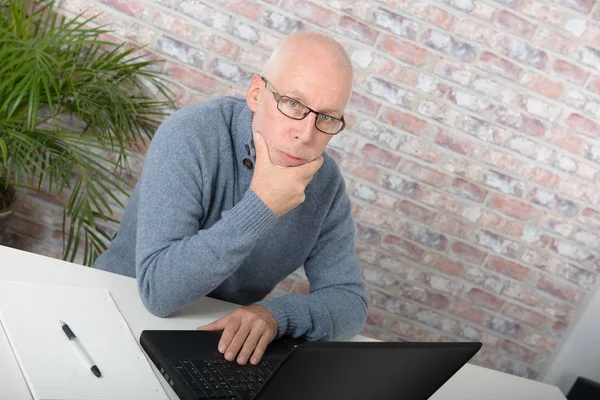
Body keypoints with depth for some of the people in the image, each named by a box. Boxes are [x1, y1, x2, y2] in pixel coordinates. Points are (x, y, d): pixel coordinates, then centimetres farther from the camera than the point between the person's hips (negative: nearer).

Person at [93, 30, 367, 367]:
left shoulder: (326, 181, -8)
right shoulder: (189, 137, -22)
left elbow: (350, 302, -7)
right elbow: (158, 291, -28)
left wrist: (274, 313, -26)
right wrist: (260, 206, -32)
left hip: (222, 339, 3)